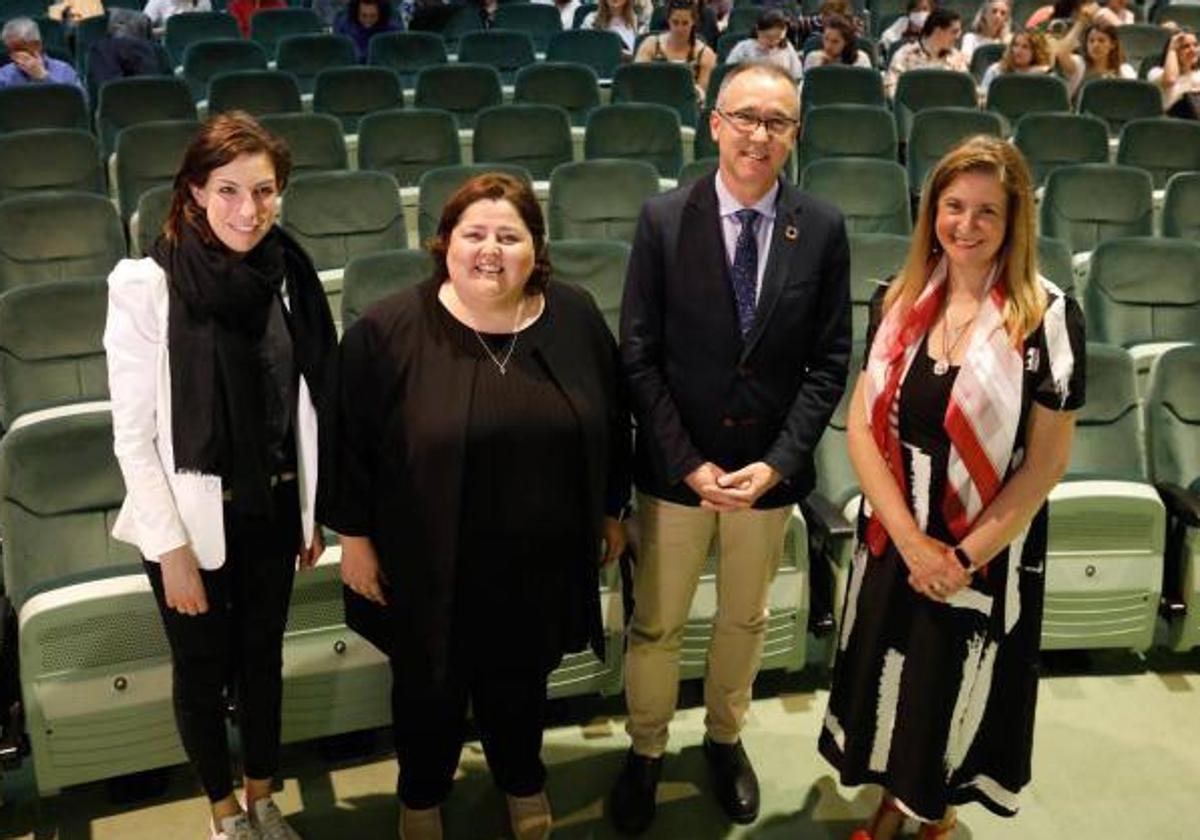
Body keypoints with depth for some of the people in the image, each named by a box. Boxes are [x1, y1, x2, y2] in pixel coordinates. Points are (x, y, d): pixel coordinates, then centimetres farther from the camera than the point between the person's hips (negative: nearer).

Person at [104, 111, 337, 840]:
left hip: (272, 511, 4)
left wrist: (313, 510, 7)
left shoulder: (287, 273, -6)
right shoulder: (146, 286, -18)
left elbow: (307, 404, 3)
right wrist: (171, 545, -14)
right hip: (193, 521, -3)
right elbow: (133, 437, -14)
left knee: (263, 657, 20)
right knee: (204, 670, 15)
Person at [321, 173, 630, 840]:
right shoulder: (388, 331, -14)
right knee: (431, 688, 18)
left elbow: (612, 425, 5)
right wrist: (354, 536, -5)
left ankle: (523, 779, 50)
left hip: (541, 562, 2)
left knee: (520, 681, 22)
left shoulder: (576, 318, -6)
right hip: (430, 566, -2)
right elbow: (349, 443, -7)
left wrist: (612, 512, 10)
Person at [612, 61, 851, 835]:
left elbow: (829, 362, -4)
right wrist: (688, 461, -14)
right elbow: (639, 356, -8)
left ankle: (726, 739, 44)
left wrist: (778, 462, -13)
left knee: (745, 619, 20)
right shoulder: (664, 220, -9)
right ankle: (646, 750, 37)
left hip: (770, 467, 2)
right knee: (656, 624, 14)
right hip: (676, 466, -1)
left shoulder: (823, 229, -6)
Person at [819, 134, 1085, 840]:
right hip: (894, 541, 3)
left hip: (989, 554, -3)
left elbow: (1047, 460, -12)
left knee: (957, 697, 15)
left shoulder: (1048, 318, -13)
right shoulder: (899, 302, -2)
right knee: (890, 684, 17)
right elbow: (861, 427, -5)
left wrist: (966, 557, -14)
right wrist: (911, 540, -14)